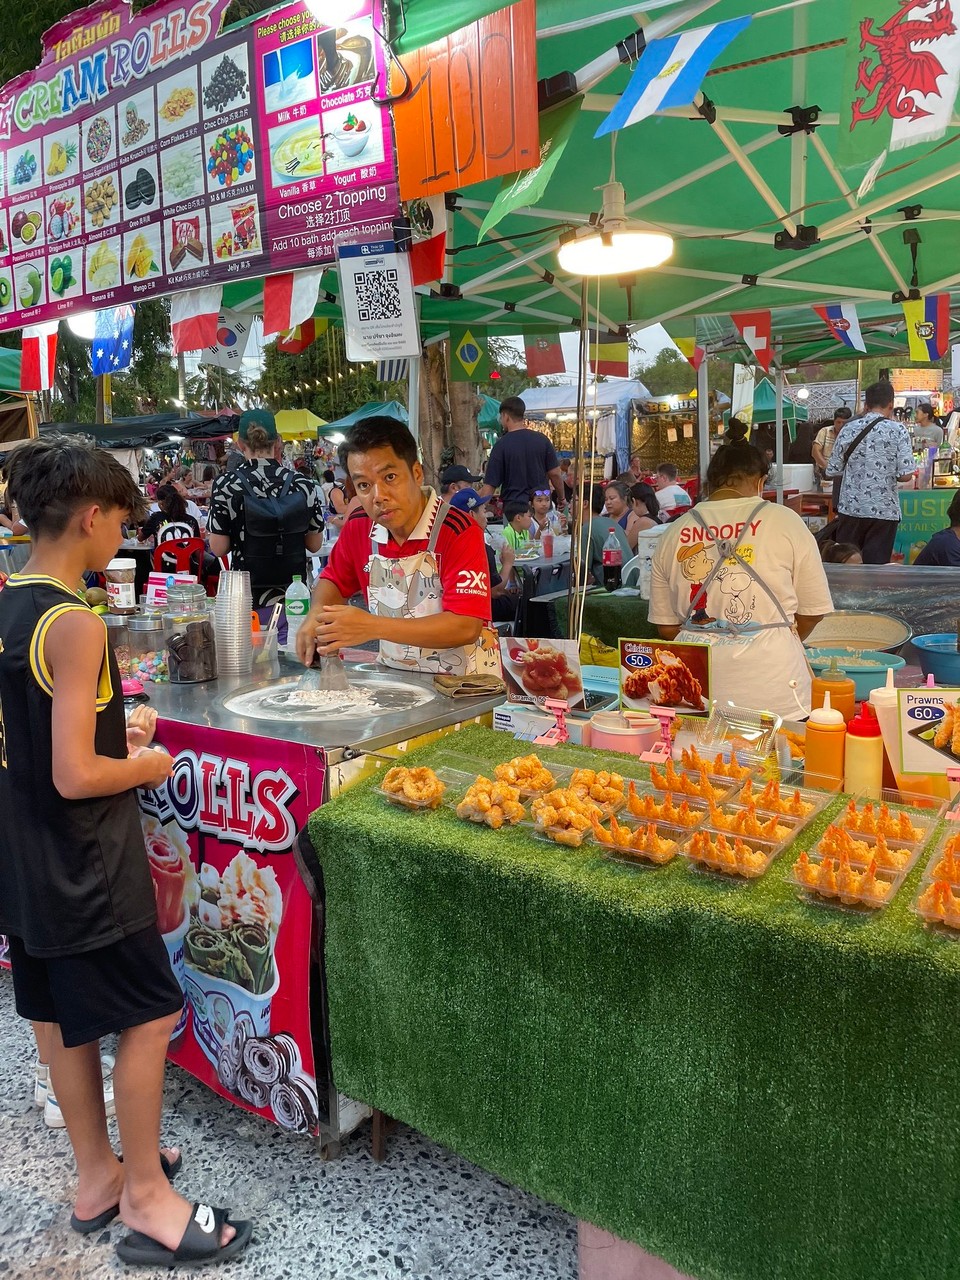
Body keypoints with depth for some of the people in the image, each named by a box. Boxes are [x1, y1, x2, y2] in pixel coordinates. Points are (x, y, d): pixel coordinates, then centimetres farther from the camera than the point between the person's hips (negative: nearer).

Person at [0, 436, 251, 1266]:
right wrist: (147, 765, -9)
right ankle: (146, 1202, 20)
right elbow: (75, 778, -26)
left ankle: (98, 1177, 36)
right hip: (84, 865, -9)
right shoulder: (73, 625, -24)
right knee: (151, 1018, 5)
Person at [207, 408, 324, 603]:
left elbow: (218, 548, -7)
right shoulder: (304, 485, -5)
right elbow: (314, 544, 2)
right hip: (293, 593, 1)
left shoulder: (225, 486, -8)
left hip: (245, 594, -1)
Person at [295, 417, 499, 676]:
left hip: (462, 680, -4)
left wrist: (374, 627, -28)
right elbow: (334, 581, 18)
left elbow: (466, 628, -22)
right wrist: (317, 614, -5)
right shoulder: (358, 526, 0)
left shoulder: (459, 533, -17)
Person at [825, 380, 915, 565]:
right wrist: (889, 474, 12)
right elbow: (905, 475, -9)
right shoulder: (898, 430, -4)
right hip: (884, 510, -2)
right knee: (877, 566, 3)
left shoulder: (849, 429, 1)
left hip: (850, 508, 2)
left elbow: (832, 473, 3)